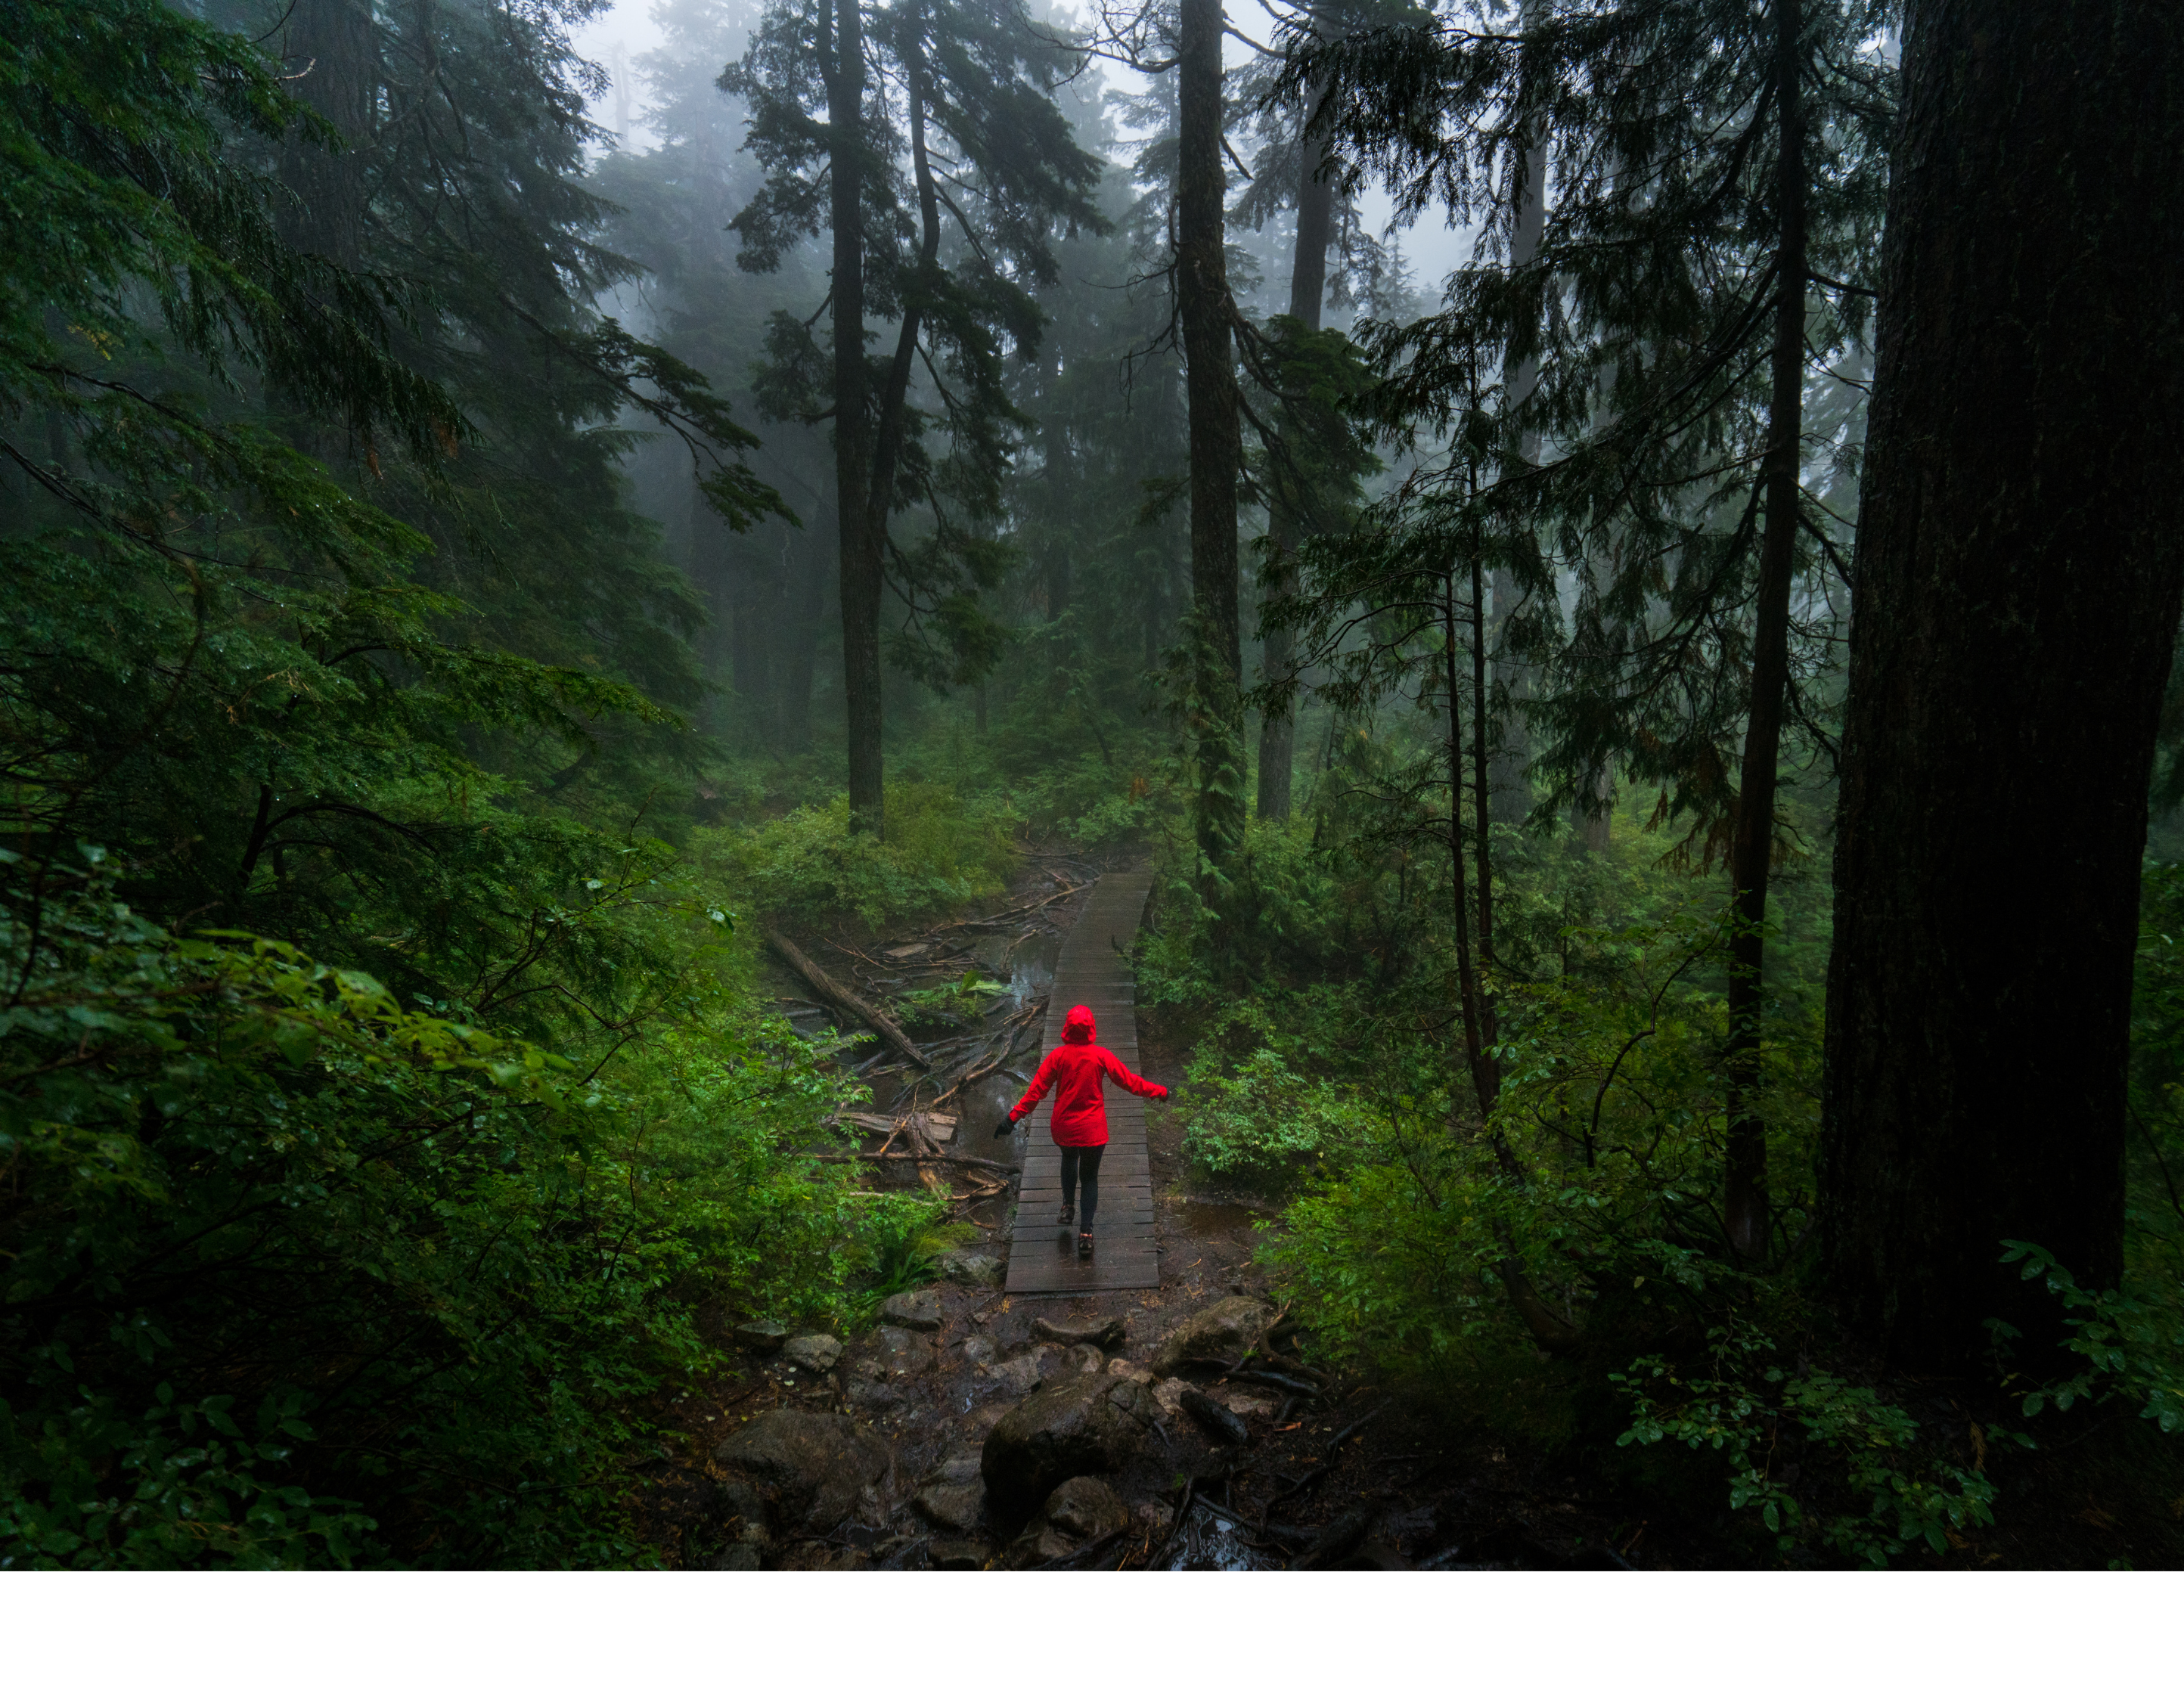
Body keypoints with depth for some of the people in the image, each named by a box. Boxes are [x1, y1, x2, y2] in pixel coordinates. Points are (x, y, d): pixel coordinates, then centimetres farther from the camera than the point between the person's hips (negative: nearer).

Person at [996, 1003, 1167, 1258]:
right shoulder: (1101, 1056, -12)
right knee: (1090, 1177, 13)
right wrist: (1159, 1091, 7)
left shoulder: (1058, 1056, -11)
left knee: (1069, 1158, 33)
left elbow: (1037, 1090, -10)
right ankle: (1086, 1232, 2)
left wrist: (1013, 1117, -5)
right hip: (1093, 1131, -1)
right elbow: (1128, 1081, -6)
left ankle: (1068, 1205, 22)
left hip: (1063, 1128, 1)